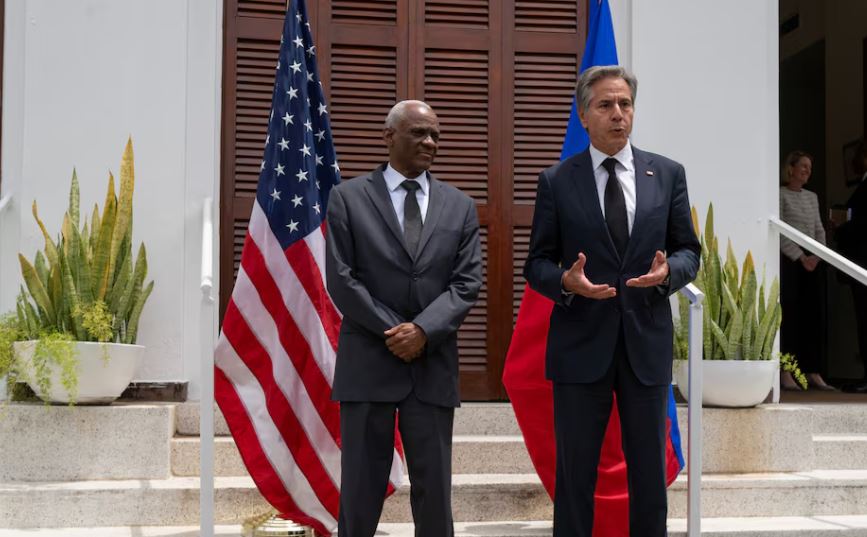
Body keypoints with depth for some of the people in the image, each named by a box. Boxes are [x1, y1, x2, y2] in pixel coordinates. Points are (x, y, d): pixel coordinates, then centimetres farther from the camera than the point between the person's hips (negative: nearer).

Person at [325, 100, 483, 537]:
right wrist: (393, 332, -11)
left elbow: (467, 283, 1)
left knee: (434, 488, 6)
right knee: (360, 488, 4)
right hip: (368, 362, -2)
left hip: (434, 365, 2)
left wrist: (423, 330, -14)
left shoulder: (460, 206, 10)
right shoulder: (348, 198, 3)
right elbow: (341, 279, -4)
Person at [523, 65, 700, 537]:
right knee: (574, 472, 7)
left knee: (650, 472, 11)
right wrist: (566, 281, -20)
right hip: (580, 344, -1)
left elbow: (689, 251, 7)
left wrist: (667, 271, -15)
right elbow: (536, 264, 1)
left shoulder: (667, 174, 5)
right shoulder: (557, 181, 0)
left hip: (647, 342, 2)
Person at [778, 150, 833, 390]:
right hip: (789, 261, -6)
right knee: (789, 314, -6)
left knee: (814, 314, 2)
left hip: (813, 262, 6)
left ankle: (813, 372, 5)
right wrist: (801, 257, -13)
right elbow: (780, 233, -9)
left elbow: (819, 230, 14)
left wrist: (816, 256, -3)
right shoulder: (781, 195, -2)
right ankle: (786, 373, -4)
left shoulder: (812, 197, 17)